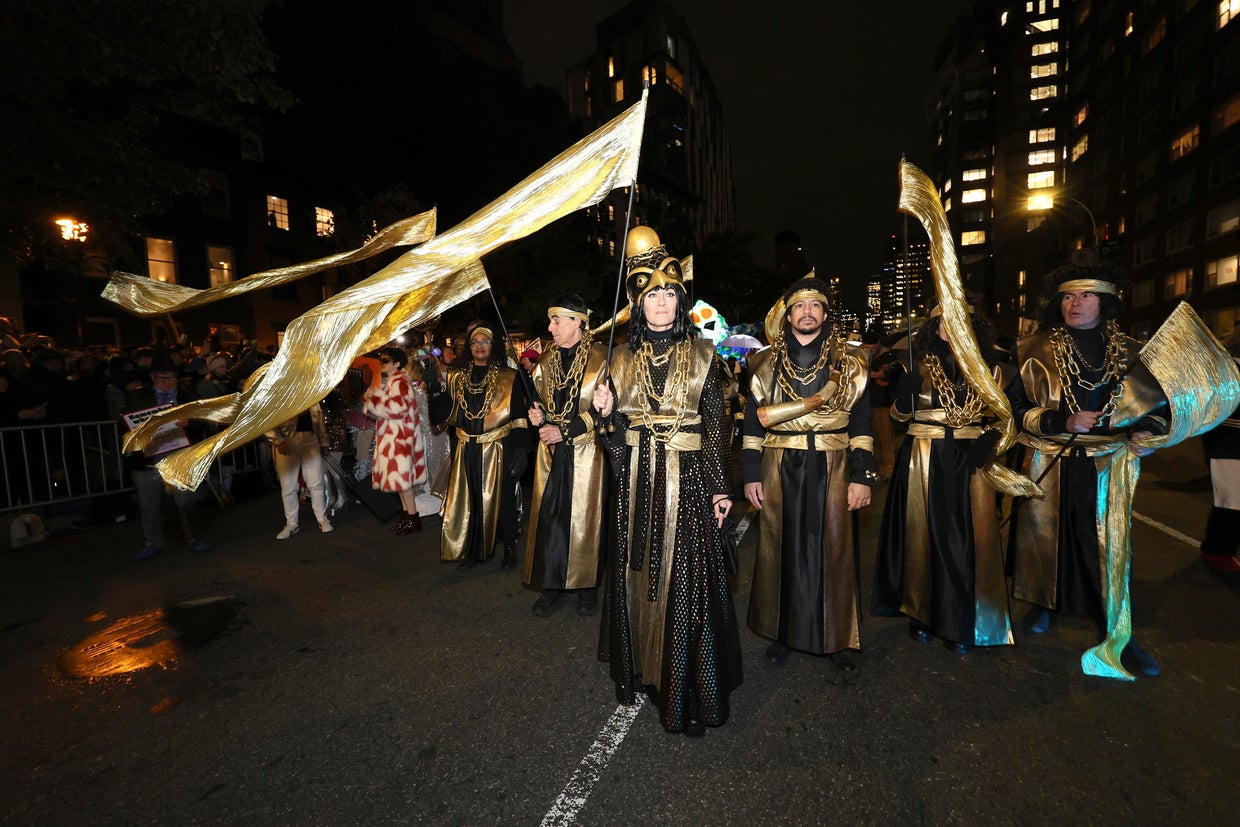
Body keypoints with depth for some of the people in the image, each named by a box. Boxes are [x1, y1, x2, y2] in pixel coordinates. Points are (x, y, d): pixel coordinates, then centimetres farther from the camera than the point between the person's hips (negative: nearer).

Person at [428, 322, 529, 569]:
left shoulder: (509, 378, -1)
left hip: (497, 451, -3)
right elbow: (444, 415, 5)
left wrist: (520, 451, -12)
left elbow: (519, 418, -5)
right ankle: (473, 549, 26)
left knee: (500, 499, 3)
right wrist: (435, 388, -9)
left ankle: (509, 547, 23)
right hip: (466, 452, 3)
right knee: (468, 500, 8)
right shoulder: (457, 377, 9)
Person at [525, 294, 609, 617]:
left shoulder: (601, 357, -8)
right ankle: (553, 586, 21)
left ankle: (587, 586, 22)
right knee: (549, 516, 6)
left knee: (585, 517, 4)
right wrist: (537, 416, -4)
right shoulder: (547, 359, 11)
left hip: (586, 451, -4)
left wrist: (565, 430, -15)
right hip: (552, 452, 5)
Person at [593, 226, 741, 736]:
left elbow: (717, 425, -1)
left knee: (687, 580, 0)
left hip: (689, 480, -3)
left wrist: (721, 486, -5)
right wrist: (607, 413, -13)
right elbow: (617, 435, 9)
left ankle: (687, 693, 18)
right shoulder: (623, 359, 8)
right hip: (639, 482, 3)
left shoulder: (702, 355, 1)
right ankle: (641, 670, 32)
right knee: (638, 574, 11)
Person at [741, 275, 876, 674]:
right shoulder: (767, 364, 6)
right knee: (781, 549, 7)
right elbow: (754, 421, 5)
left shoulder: (850, 362, 6)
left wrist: (862, 476, -5)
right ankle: (781, 631, 24)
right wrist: (750, 474, -1)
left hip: (832, 469, 0)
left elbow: (861, 422, 3)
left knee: (833, 550, 5)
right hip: (779, 470, 1)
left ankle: (838, 638, 23)